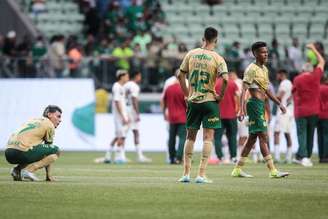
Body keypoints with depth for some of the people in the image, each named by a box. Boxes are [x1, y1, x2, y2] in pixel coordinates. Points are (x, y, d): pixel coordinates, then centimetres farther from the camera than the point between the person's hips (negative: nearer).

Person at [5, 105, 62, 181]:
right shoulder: (50, 125, 7)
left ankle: (17, 169, 9)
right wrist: (48, 175, 15)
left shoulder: (34, 120, 31)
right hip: (21, 153, -8)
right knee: (56, 150, 0)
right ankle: (28, 170, -12)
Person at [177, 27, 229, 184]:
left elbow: (180, 75, 5)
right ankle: (201, 175, -5)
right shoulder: (217, 58, -8)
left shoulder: (191, 54, 2)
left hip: (193, 101, 3)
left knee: (190, 137, 13)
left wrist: (187, 93, 13)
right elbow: (225, 79, -21)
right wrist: (220, 96, -7)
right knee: (208, 138, 1)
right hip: (210, 100, -3)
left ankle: (186, 173, 13)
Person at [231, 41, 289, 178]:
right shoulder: (251, 69, -12)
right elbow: (244, 90, -18)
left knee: (253, 138, 11)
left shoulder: (264, 69, 17)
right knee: (263, 137, -11)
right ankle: (273, 171, -13)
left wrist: (279, 104, 26)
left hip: (261, 105, 10)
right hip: (255, 104, -10)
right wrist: (242, 110, -28)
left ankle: (238, 169, 15)